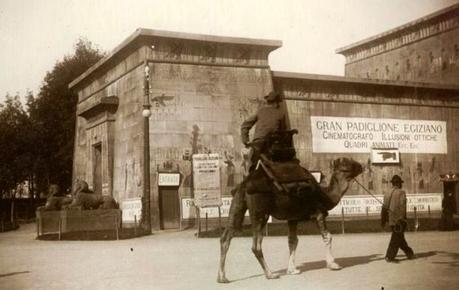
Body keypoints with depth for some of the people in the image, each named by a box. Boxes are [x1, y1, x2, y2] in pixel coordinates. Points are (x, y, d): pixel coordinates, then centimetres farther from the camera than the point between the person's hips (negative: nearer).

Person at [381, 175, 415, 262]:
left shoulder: (387, 194, 9)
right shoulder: (401, 192, -8)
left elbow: (384, 208, 11)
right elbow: (402, 206, -18)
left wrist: (383, 220, 15)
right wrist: (402, 218, -19)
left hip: (391, 220, 7)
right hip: (399, 220, -7)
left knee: (400, 237, 17)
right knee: (396, 238, -2)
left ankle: (409, 253, 28)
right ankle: (390, 256, -5)